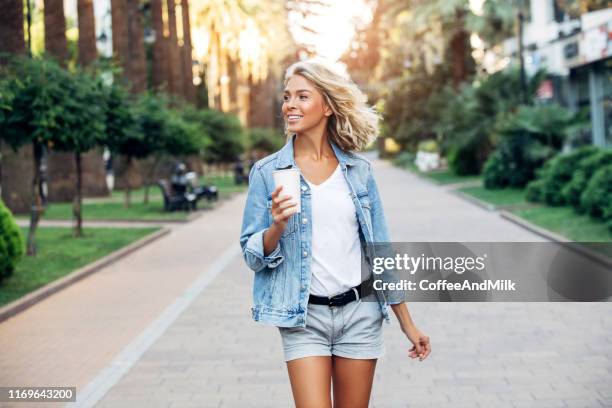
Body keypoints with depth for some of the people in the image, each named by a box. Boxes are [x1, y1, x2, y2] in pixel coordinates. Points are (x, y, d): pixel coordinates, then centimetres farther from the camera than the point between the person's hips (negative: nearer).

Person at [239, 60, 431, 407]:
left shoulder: (359, 170, 3)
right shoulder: (267, 172, -2)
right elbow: (253, 256, -1)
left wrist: (408, 324, 8)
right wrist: (277, 226, -22)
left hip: (360, 313, 2)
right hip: (304, 317, -2)